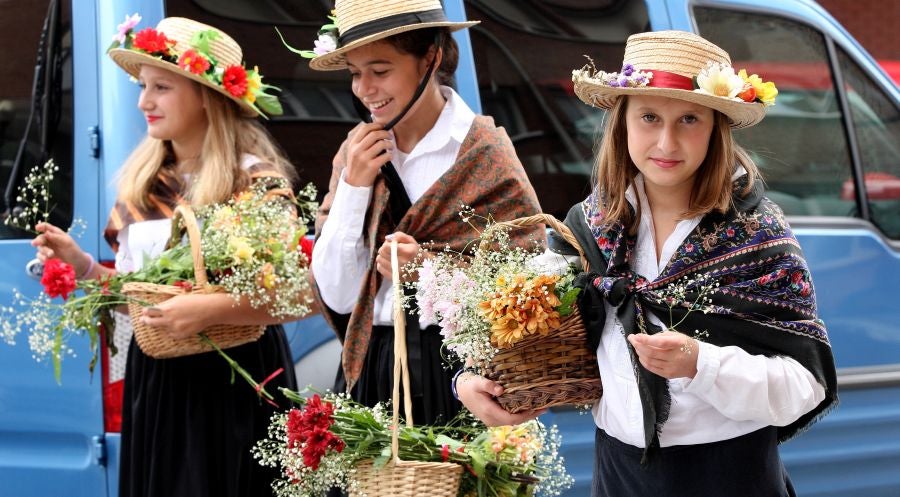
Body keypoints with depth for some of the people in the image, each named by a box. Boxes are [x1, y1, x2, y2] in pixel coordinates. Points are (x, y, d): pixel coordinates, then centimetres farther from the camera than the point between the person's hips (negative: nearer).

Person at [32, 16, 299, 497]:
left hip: (232, 379, -6)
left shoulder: (254, 180, -11)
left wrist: (210, 309, -27)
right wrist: (81, 264, -1)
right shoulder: (140, 183, 8)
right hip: (153, 379, 6)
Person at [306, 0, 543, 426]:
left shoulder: (485, 155, -8)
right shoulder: (359, 151, 5)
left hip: (456, 376, -4)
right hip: (365, 372, 4)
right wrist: (354, 185, -7)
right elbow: (337, 295, 1)